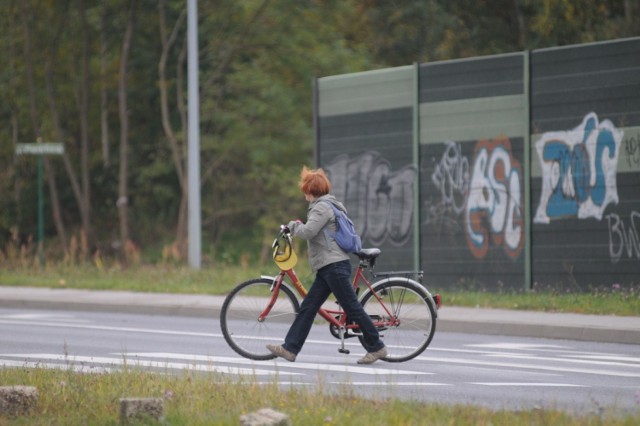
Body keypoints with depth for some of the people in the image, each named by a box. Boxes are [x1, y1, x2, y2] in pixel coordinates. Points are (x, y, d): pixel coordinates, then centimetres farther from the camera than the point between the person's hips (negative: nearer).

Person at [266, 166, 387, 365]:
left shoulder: (322, 207, -12)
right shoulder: (330, 204, 20)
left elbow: (308, 232, -22)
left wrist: (293, 226, -4)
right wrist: (298, 226, 21)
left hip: (334, 266, -11)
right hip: (328, 267, 11)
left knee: (352, 308, -6)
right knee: (308, 307, 6)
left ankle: (376, 347, 0)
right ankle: (290, 348, 5)